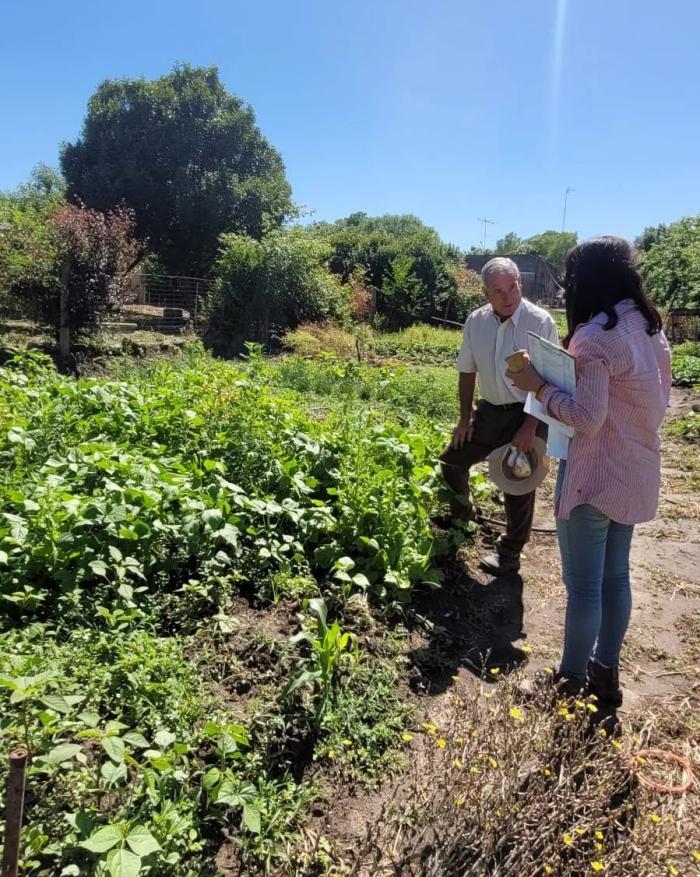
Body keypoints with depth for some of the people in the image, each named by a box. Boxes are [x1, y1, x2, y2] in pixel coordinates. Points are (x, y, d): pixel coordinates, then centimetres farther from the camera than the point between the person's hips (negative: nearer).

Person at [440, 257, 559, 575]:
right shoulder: (475, 322, -4)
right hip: (490, 410, 5)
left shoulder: (540, 322, -17)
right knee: (451, 460, 10)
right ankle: (460, 515, 38)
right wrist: (465, 416, 5)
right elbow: (467, 371, 7)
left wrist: (530, 427, -20)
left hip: (527, 414, -5)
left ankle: (510, 553, 22)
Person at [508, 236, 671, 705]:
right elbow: (660, 402, 14)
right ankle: (606, 671, 34)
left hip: (594, 478, -8)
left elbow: (587, 417, -23)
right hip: (637, 476, 8)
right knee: (615, 576, 19)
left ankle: (572, 680, 21)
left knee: (583, 584, 5)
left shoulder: (595, 335, -20)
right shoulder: (652, 329, 7)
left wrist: (539, 386, -13)